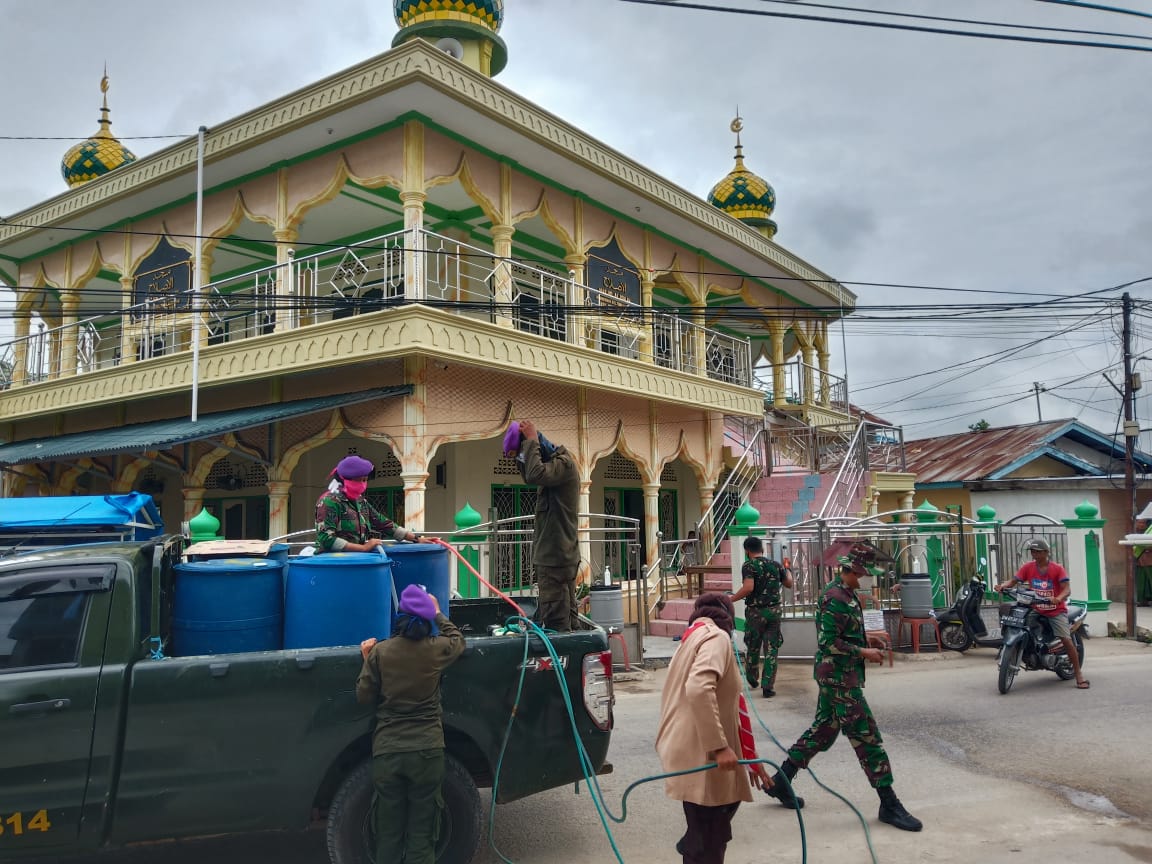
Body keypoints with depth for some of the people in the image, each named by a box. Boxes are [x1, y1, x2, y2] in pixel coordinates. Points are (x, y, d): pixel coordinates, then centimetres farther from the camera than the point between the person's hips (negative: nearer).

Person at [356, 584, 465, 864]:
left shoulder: (379, 652, -3)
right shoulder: (436, 649, -2)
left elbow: (364, 697, 4)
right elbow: (458, 639, 20)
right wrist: (438, 612, 31)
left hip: (387, 752, 1)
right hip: (427, 751, 0)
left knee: (388, 833, 12)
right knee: (421, 833, 7)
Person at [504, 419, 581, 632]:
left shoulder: (564, 463, -15)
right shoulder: (555, 461, 15)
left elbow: (535, 475, -33)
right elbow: (529, 476, 30)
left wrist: (531, 440, -22)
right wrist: (519, 454, 13)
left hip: (554, 558, -10)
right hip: (563, 555, 10)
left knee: (555, 624, -9)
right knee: (568, 622, 14)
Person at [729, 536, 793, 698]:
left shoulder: (749, 565, -10)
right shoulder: (775, 564, 6)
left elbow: (748, 587, -24)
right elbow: (789, 584, 20)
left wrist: (731, 600, -16)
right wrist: (787, 571, 40)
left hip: (755, 612, -3)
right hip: (774, 611, 3)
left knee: (753, 647, 16)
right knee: (772, 650, 6)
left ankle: (753, 679, 34)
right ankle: (768, 687, 4)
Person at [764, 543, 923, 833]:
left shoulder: (844, 593, 12)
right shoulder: (836, 598, -20)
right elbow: (828, 642, -23)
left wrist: (867, 646, 11)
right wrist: (863, 653, -16)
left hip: (834, 677, 11)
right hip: (841, 678, -11)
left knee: (823, 731, 17)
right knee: (867, 737, -5)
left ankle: (780, 781, 25)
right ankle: (889, 804, 3)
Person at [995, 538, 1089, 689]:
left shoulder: (1057, 569, -6)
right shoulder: (1028, 567, 3)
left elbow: (1067, 588, -15)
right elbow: (1013, 580, -4)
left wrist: (1059, 598, -37)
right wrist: (1003, 585, -26)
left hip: (1056, 611, -3)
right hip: (1035, 610, 3)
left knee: (1066, 639, -14)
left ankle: (1079, 674, -4)